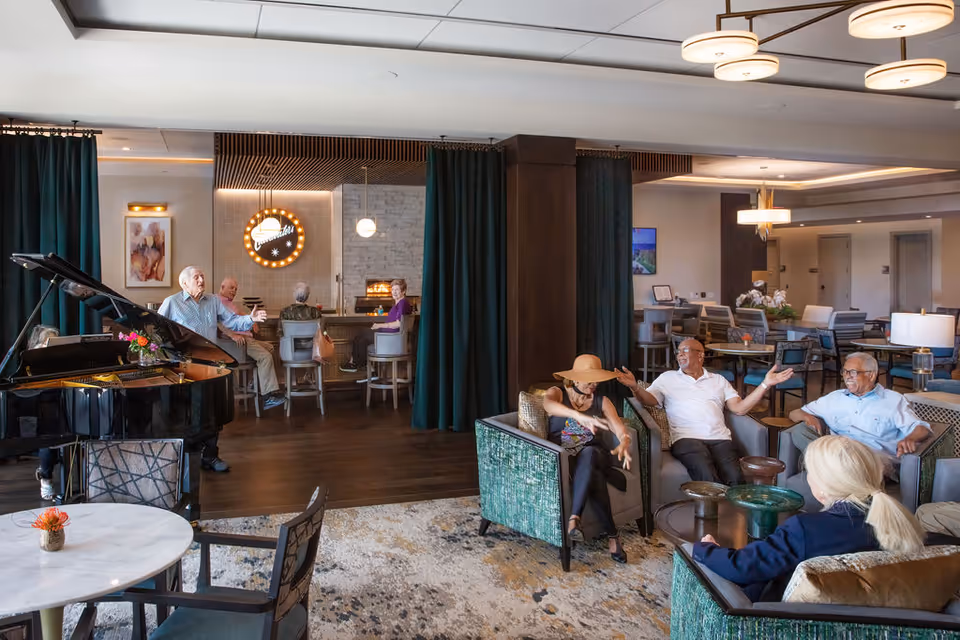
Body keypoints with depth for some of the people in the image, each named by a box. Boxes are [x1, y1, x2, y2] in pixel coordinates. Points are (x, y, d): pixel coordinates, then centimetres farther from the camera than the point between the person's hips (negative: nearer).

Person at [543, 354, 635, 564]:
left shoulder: (602, 401, 12)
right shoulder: (557, 393, 3)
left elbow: (620, 430, -1)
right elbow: (548, 404, -24)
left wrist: (623, 444, -27)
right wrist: (579, 416, -43)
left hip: (594, 454, 2)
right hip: (563, 456, -2)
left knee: (588, 453, -37)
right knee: (594, 477, -36)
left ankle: (574, 517, -42)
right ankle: (612, 534, -29)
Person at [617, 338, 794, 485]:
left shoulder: (718, 380, 25)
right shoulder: (667, 378, 21)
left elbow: (739, 408, 14)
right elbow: (649, 399, 7)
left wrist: (765, 384, 5)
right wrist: (634, 387, -16)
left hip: (720, 438, 2)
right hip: (686, 438, -2)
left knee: (736, 478, -29)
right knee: (709, 479, -33)